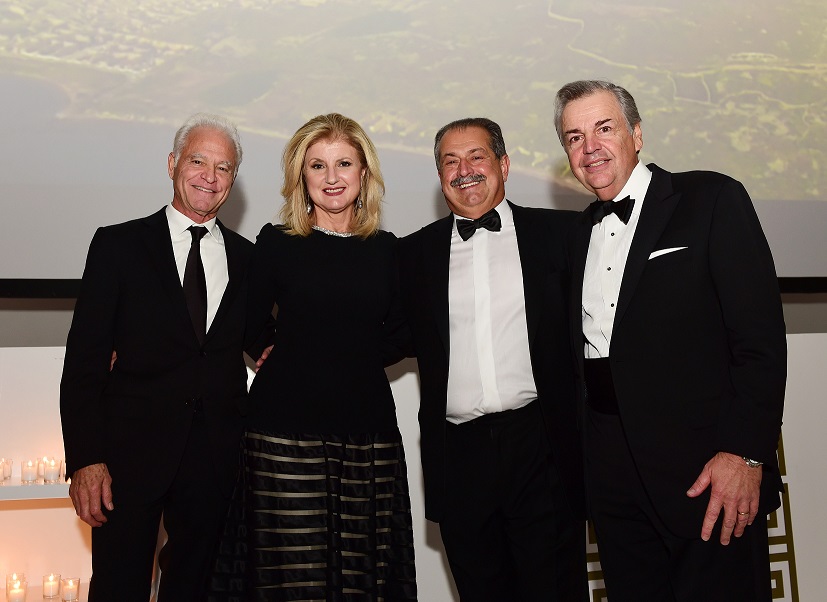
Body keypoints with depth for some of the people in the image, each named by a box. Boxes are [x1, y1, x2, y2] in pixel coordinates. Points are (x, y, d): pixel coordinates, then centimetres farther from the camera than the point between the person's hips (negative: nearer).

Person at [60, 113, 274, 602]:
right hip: (132, 451, -2)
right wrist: (85, 458, -11)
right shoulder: (118, 245, 0)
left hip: (218, 457, 3)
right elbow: (84, 359, -4)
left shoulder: (249, 258, 9)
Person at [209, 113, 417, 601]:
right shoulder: (277, 243, 3)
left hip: (369, 432, 2)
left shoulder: (385, 248, 9)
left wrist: (355, 357, 7)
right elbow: (248, 327, 11)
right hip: (289, 428, -2)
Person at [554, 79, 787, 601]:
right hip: (612, 472, 6)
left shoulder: (712, 200, -4)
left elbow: (761, 336, -10)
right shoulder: (581, 232, 15)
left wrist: (745, 453, -17)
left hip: (705, 468, -5)